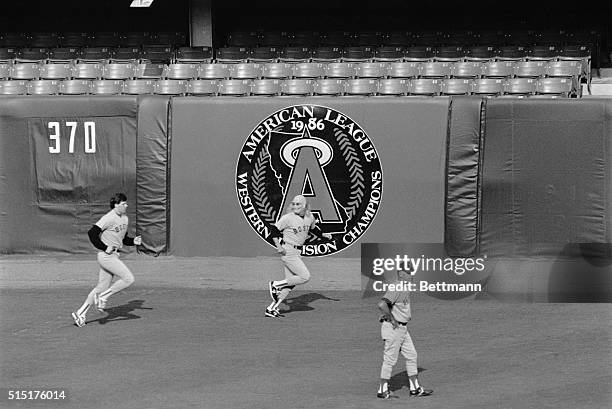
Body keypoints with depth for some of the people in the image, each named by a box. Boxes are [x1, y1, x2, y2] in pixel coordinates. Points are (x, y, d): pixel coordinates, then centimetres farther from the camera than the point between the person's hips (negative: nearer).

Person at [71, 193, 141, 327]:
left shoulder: (124, 218, 15)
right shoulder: (108, 218, -14)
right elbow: (92, 233, -20)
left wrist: (133, 241, 6)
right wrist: (105, 248, -20)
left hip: (113, 256, 9)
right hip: (106, 256, -9)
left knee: (102, 287, 9)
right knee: (128, 279, -15)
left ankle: (80, 313, 13)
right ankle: (103, 297, -4)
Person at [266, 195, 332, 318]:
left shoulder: (310, 217, 8)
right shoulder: (288, 218, -11)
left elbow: (313, 229, 27)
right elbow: (274, 229, -8)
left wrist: (324, 235, 12)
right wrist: (278, 246, -17)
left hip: (297, 252, 7)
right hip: (288, 251, -7)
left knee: (291, 283, 4)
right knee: (305, 276, -15)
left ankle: (272, 308, 8)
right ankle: (275, 285, -5)